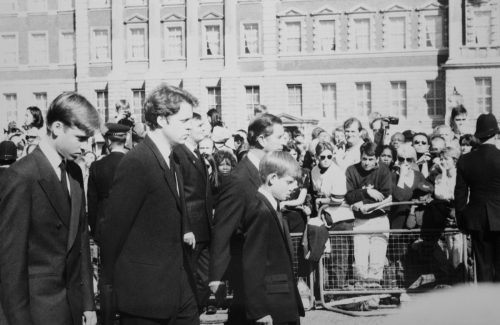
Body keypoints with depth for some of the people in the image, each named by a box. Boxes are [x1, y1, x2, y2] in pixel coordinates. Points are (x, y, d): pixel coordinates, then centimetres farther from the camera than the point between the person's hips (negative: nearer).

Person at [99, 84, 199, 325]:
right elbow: (113, 228, -14)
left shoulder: (173, 160, 12)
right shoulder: (136, 163, -17)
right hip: (145, 295, -8)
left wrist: (184, 231, 9)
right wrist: (109, 285, -8)